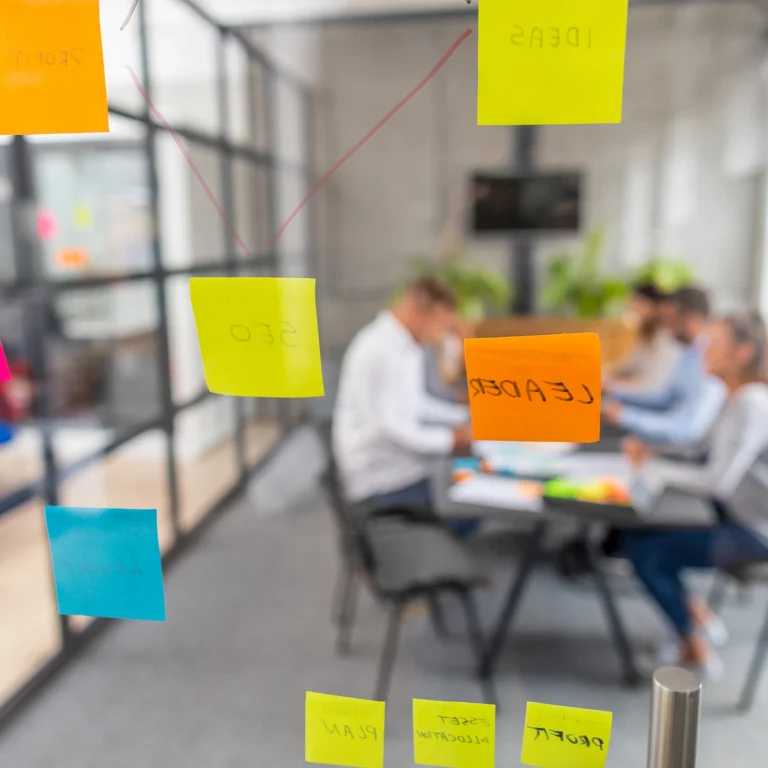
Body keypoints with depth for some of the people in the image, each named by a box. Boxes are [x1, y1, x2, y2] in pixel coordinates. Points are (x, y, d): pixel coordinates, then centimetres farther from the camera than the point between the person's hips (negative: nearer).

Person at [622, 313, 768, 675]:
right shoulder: (737, 399, 6)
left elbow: (718, 480, -30)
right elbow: (711, 462, 10)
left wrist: (653, 467, -20)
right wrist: (652, 456, -4)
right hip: (735, 519, 9)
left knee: (647, 553, -13)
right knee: (637, 536, 4)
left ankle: (695, 648, 6)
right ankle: (695, 613, 16)